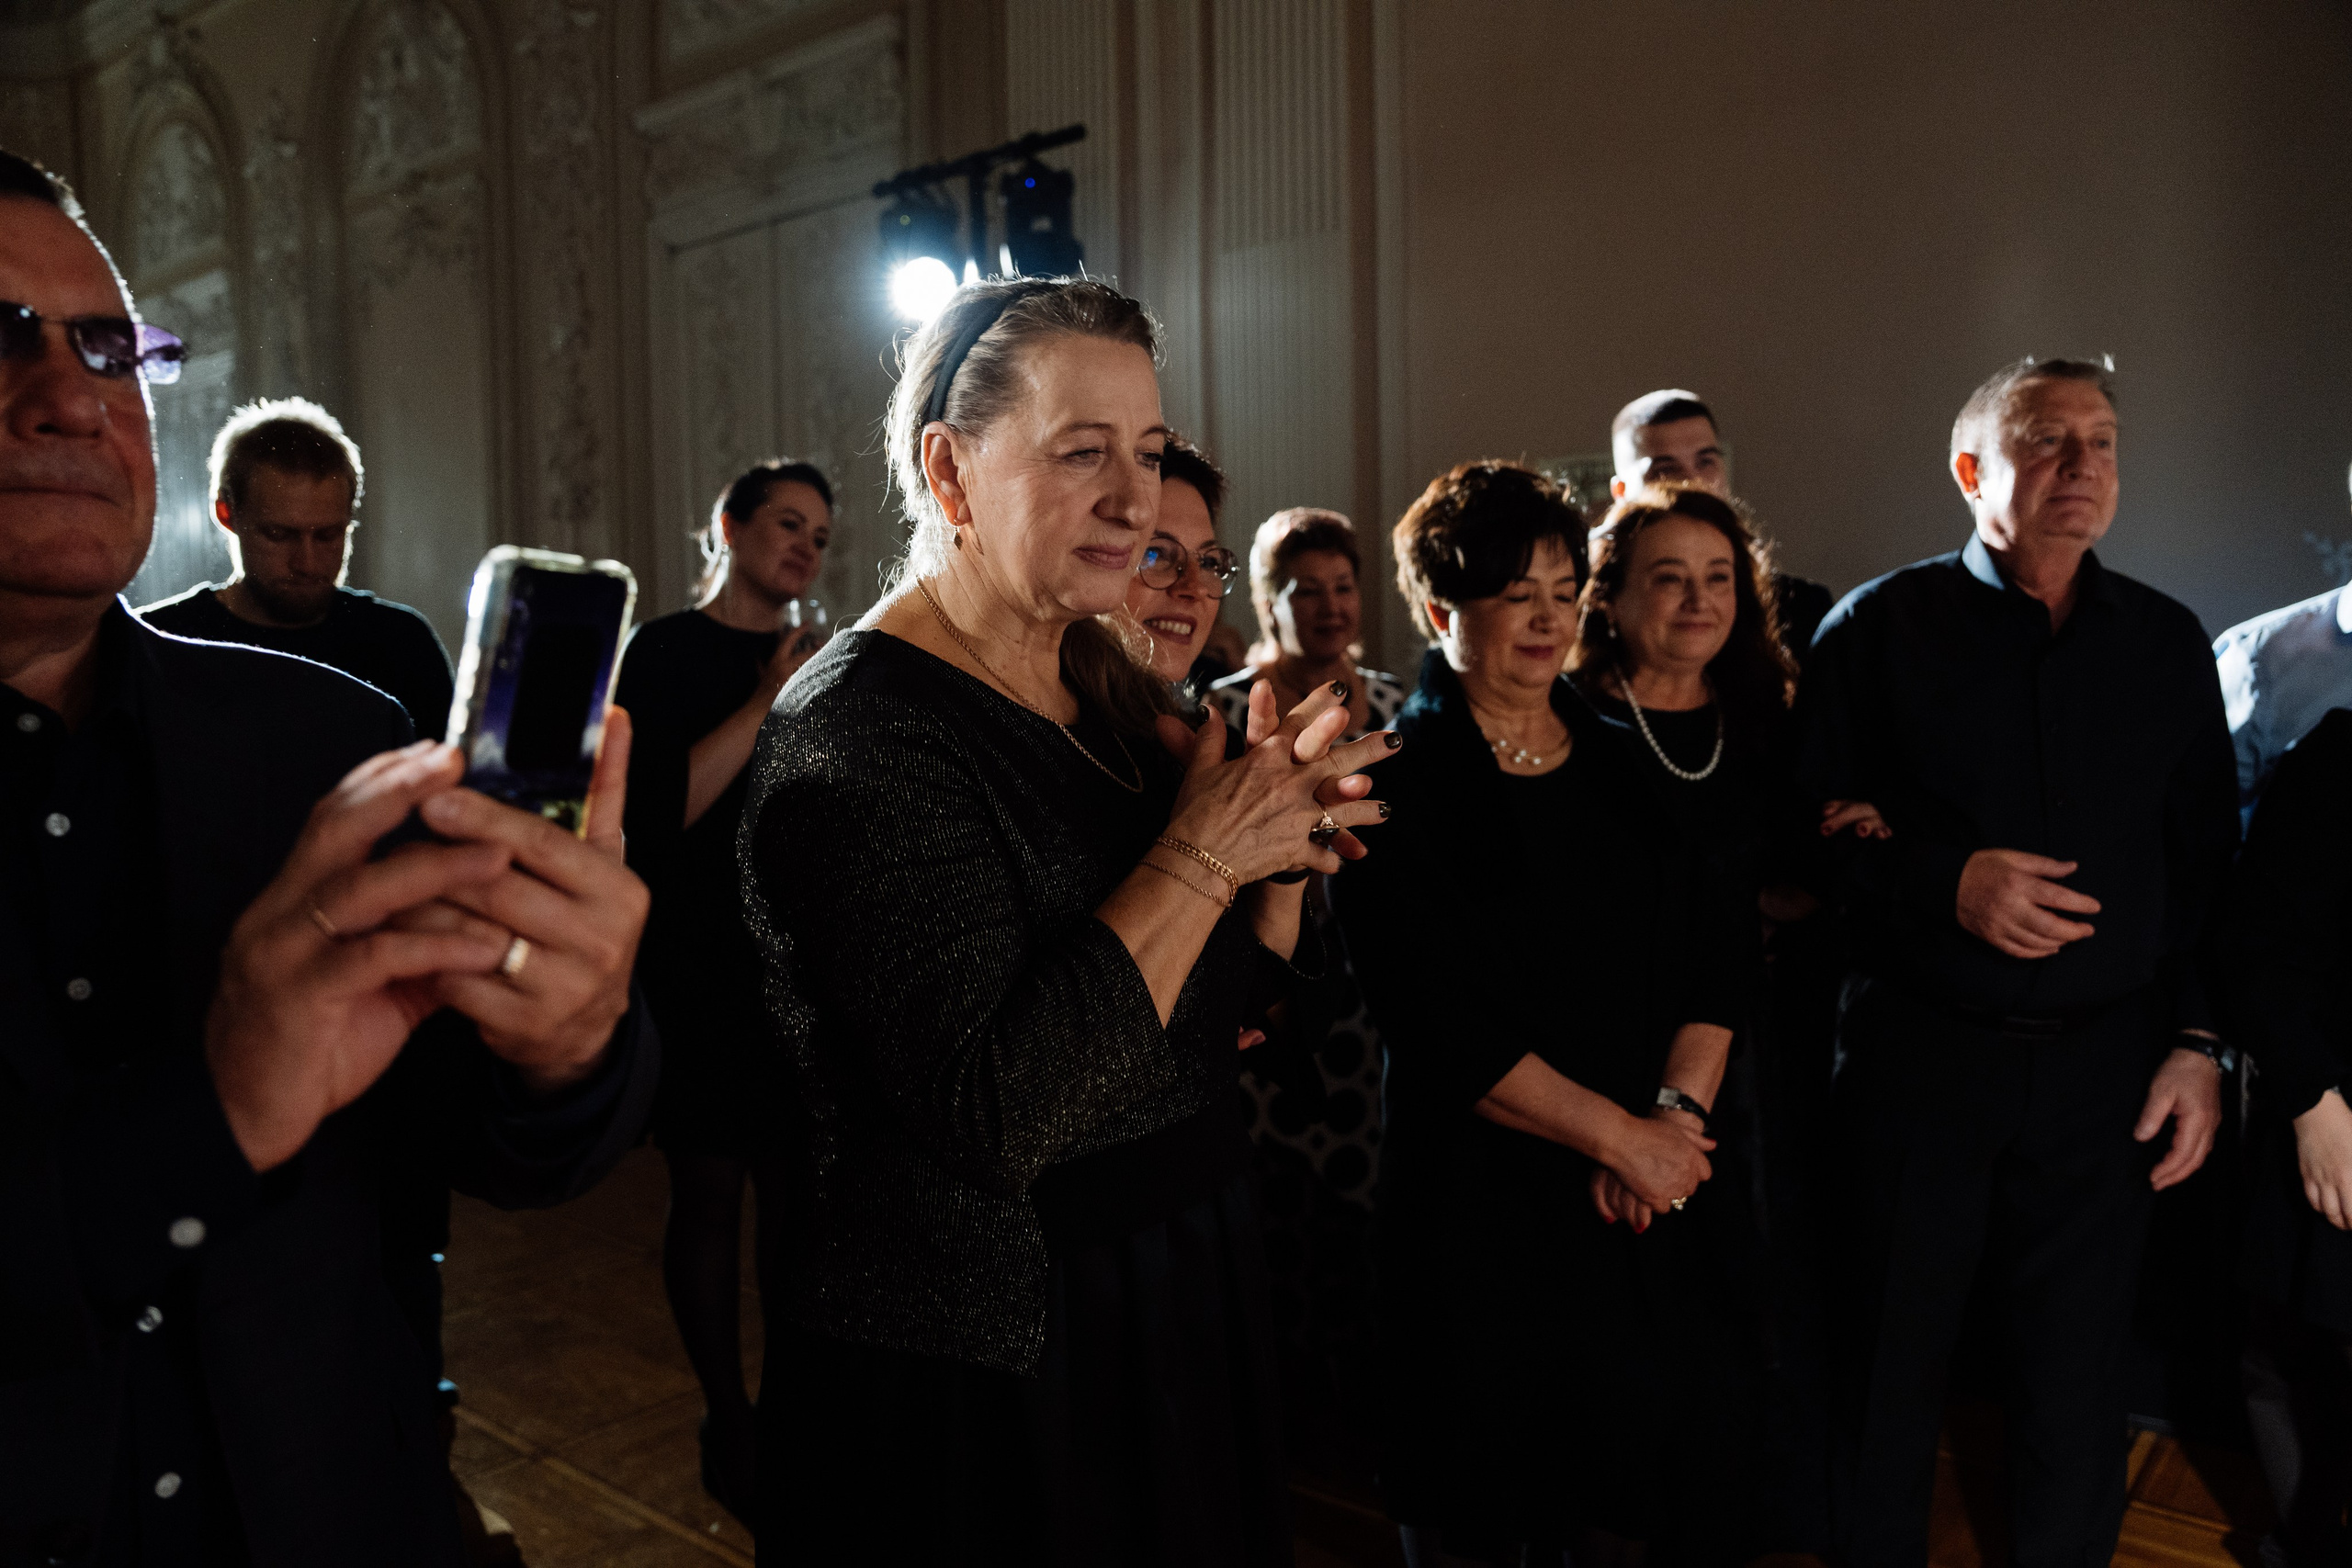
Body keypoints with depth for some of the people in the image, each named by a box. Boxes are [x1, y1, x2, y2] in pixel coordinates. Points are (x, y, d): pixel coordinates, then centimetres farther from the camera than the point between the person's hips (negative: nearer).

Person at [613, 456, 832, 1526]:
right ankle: (728, 1421, 19)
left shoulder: (815, 657, 10)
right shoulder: (664, 653, -4)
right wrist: (764, 704, -19)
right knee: (711, 1189, 4)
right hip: (699, 965, -4)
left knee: (799, 1186, 7)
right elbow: (657, 811, -17)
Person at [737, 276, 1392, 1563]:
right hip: (980, 1375, -8)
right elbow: (990, 1113, -30)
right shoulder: (859, 731, -21)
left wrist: (1282, 854, -10)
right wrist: (1204, 853, -25)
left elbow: (1221, 1006, 9)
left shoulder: (1104, 688, 4)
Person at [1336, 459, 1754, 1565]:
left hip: (1658, 1186, 5)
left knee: (1656, 1461, 14)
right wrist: (1622, 1137, -14)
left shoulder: (1623, 760, 7)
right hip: (1487, 1198, -5)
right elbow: (1440, 1024, -16)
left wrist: (1676, 1113, -9)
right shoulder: (1397, 781, -10)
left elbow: (1715, 947, 6)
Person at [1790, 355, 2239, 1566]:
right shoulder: (1880, 627, -2)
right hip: (1919, 1050, -2)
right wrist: (1946, 883, -18)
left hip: (2105, 1064, 3)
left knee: (2077, 1368, 12)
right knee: (1889, 1363, 9)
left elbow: (2206, 862, 10)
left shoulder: (2166, 641, 8)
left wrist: (2196, 1041, 4)